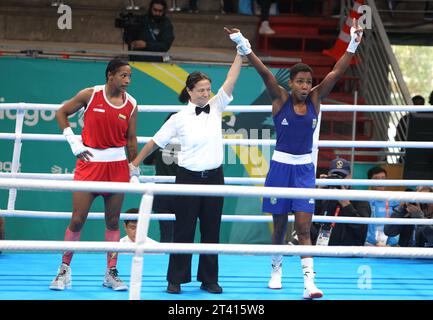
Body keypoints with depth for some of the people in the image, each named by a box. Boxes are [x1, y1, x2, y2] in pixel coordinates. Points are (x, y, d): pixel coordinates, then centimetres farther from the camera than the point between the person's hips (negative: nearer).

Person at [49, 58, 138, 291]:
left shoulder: (131, 105, 2)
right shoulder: (90, 95, -4)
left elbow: (131, 139, 8)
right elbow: (61, 113, 6)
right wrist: (73, 142, -2)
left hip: (117, 165, 2)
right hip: (89, 162, -2)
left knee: (113, 221, 6)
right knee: (77, 219, -2)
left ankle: (111, 273, 13)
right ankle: (64, 270, 8)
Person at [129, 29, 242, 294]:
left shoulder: (216, 108, 3)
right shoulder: (179, 119, -3)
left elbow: (231, 80, -4)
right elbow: (156, 142, 7)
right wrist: (135, 163, 12)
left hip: (214, 177, 3)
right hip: (188, 177, -3)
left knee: (211, 231, 6)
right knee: (184, 231, 0)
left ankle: (209, 279, 13)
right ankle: (176, 279, 7)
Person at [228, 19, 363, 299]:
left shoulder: (315, 99, 1)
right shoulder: (281, 99, -5)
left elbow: (336, 73, -6)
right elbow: (265, 73, -17)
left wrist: (353, 45, -14)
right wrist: (245, 48, -29)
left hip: (305, 169, 1)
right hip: (281, 167, -1)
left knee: (304, 228, -7)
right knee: (279, 225, 9)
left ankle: (309, 281, -16)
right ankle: (276, 271, 29)